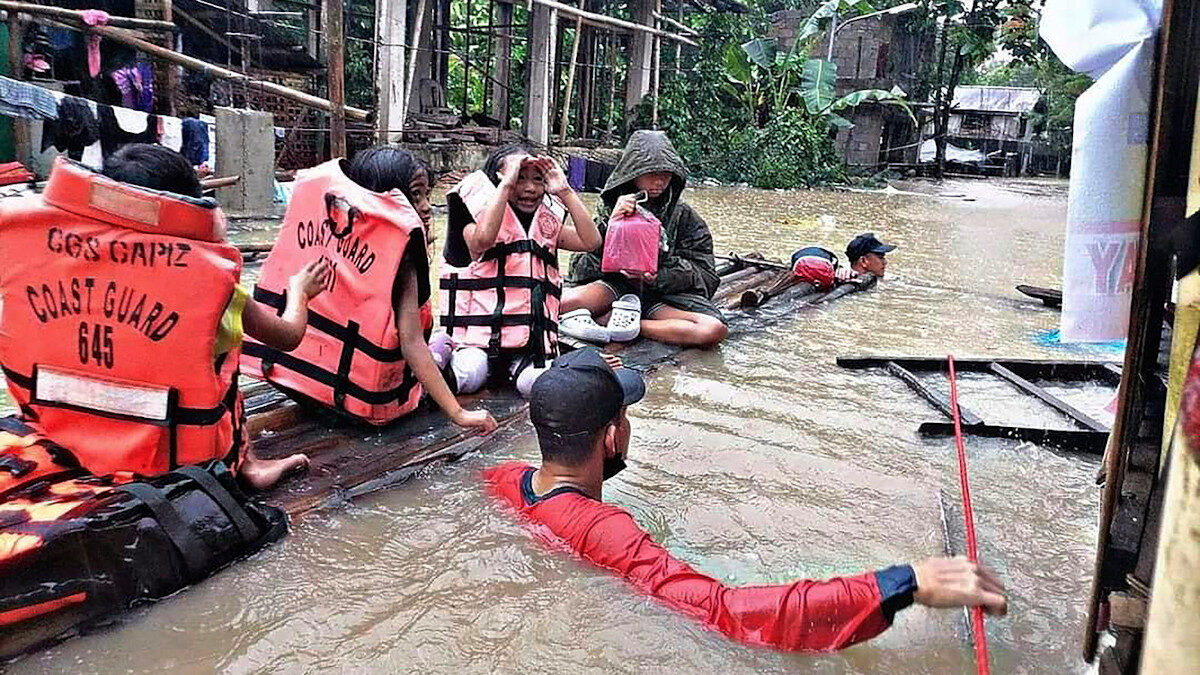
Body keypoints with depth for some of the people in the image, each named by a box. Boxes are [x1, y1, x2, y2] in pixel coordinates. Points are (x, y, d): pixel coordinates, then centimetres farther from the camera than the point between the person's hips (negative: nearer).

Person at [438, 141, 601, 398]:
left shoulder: (547, 225, 15)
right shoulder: (476, 223, 0)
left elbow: (591, 241, 1)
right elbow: (483, 238, -26)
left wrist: (564, 191, -2)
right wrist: (507, 183, -19)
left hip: (533, 338, 4)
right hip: (480, 334, -4)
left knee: (538, 384, -25)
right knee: (468, 378, -29)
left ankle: (516, 364, 3)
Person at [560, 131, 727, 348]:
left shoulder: (682, 215, 8)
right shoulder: (610, 206, 6)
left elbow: (706, 275, 3)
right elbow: (581, 268, -1)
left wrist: (660, 274, -16)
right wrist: (611, 225, -15)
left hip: (664, 294, 2)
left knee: (715, 330, -31)